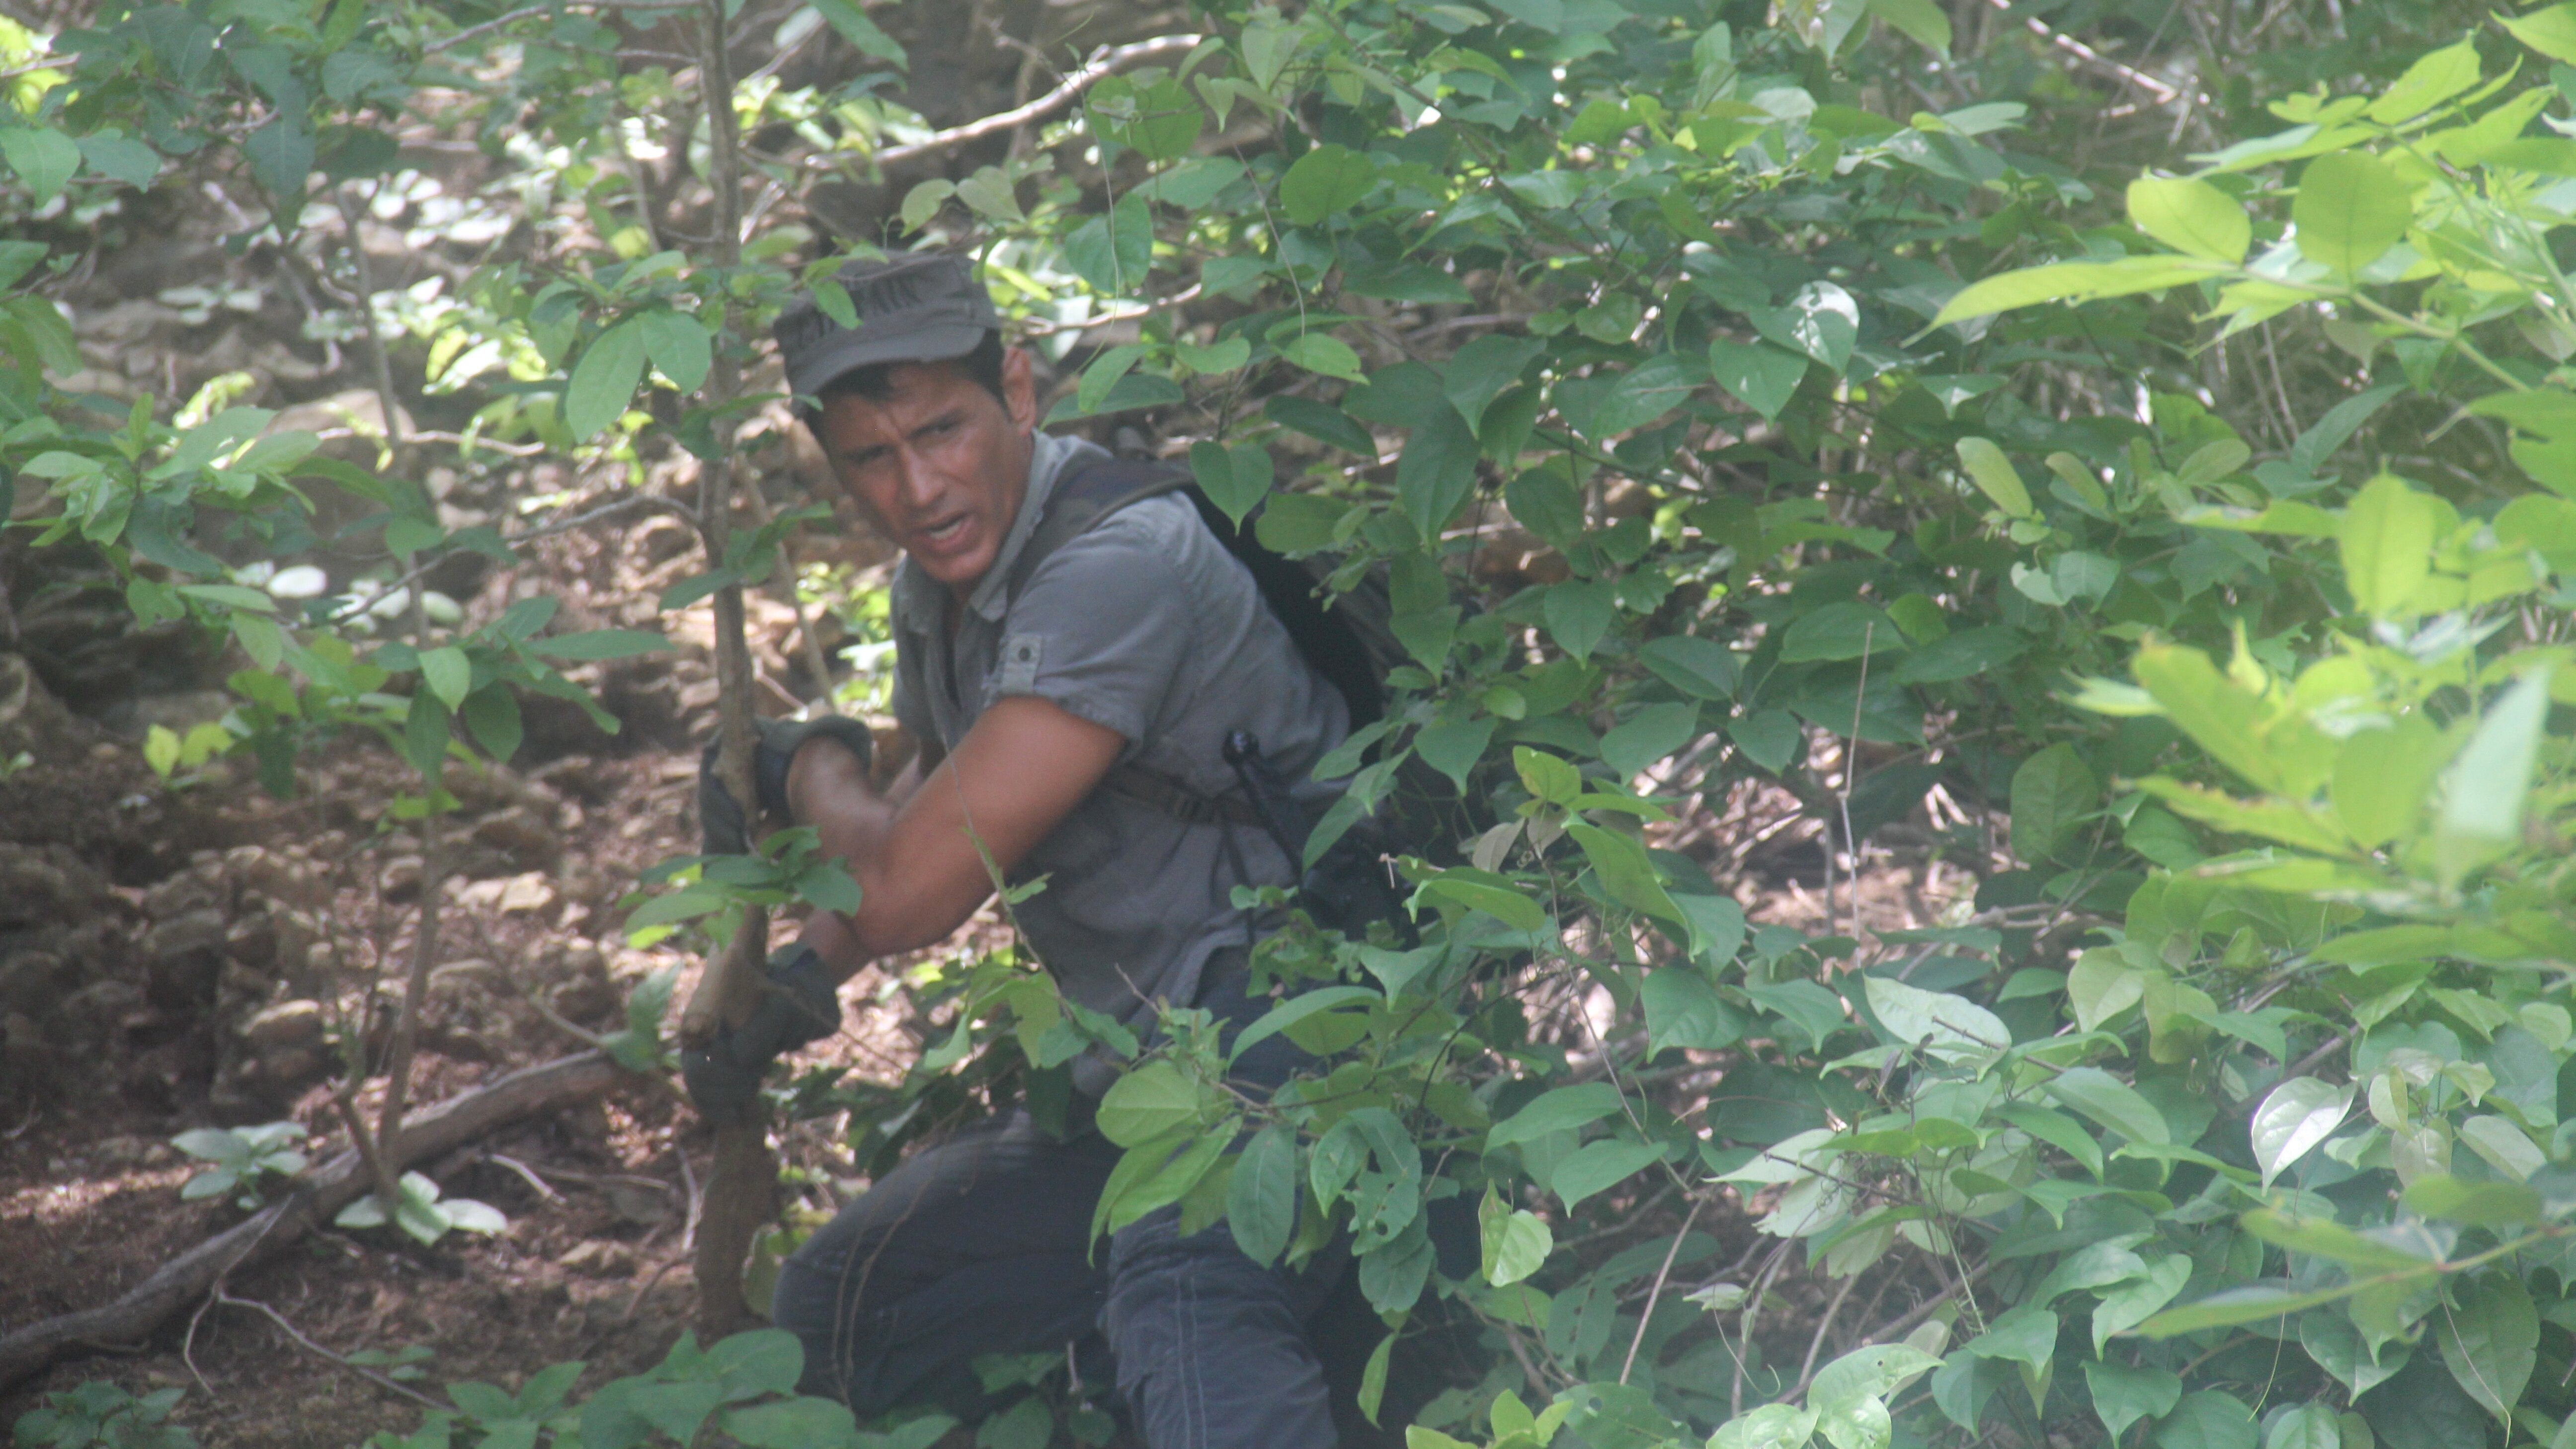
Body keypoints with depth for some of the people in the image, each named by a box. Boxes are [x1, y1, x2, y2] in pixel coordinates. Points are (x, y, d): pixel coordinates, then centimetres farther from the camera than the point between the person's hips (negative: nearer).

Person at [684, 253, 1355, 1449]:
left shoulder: (1115, 564, -21)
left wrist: (812, 769, 1)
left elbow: (910, 891, -22)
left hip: (1294, 1036, -10)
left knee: (1174, 1291, -39)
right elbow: (937, 801, 31)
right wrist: (800, 971, 13)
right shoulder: (939, 587, 10)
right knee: (835, 1306, 13)